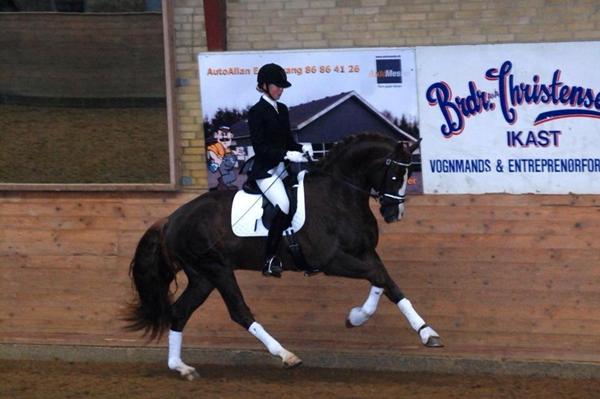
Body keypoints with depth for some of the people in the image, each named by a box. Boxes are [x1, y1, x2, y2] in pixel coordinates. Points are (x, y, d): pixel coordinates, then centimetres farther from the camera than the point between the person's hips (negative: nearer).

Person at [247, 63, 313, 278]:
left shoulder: (282, 109, 15)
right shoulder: (257, 112, -7)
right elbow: (260, 147, -15)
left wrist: (301, 148, -2)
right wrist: (287, 154, -23)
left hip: (283, 168, 8)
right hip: (265, 170, -8)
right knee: (284, 207, -25)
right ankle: (270, 259, -19)